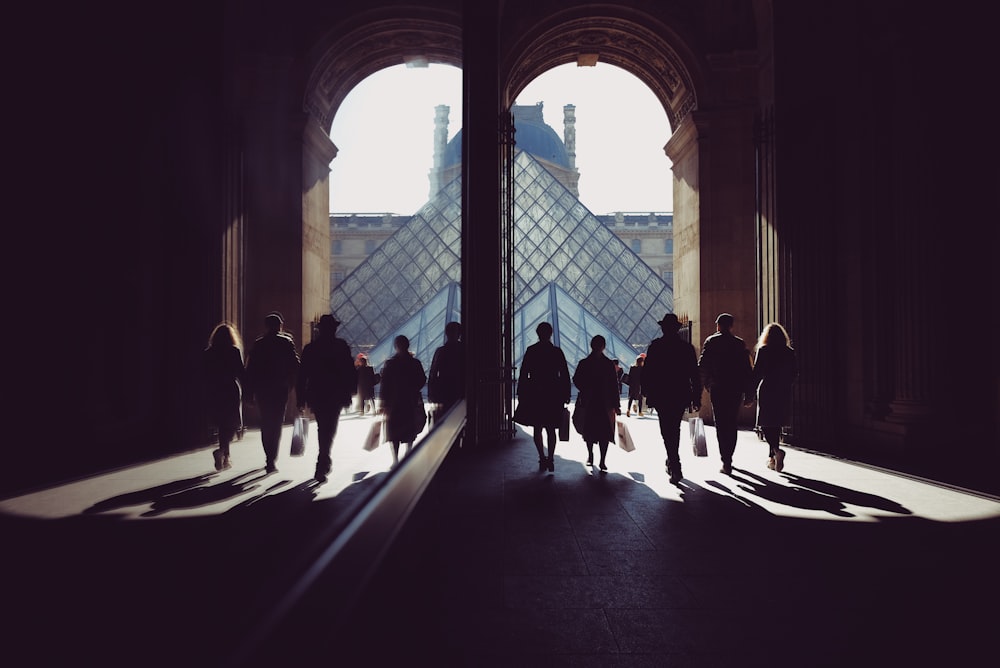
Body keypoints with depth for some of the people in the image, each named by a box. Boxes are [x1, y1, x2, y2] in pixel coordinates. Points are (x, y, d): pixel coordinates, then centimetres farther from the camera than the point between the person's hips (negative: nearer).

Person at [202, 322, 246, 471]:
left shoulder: (207, 353, 5)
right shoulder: (234, 351, -7)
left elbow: (205, 375, 8)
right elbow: (241, 373, -9)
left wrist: (207, 395, 17)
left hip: (213, 393, 4)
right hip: (231, 391, -4)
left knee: (222, 425, 14)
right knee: (233, 425, 4)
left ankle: (225, 459, 17)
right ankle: (221, 451, -18)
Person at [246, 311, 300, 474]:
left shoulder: (258, 344, 6)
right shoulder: (286, 342, -3)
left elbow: (250, 369, 5)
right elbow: (295, 365, -7)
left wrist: (251, 392, 9)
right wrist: (292, 385, 6)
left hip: (261, 390, 3)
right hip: (280, 389, -3)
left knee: (265, 424, 15)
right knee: (276, 424, -1)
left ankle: (269, 458, 23)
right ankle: (271, 460, -11)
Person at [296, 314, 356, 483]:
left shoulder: (309, 348, 3)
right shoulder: (341, 347, -5)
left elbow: (302, 376, 3)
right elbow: (350, 372, -6)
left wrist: (301, 400, 7)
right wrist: (348, 393, 5)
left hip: (315, 396, 3)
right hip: (335, 396, -3)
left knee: (322, 428, 19)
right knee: (329, 430, 1)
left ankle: (325, 462, 31)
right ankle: (321, 468, -10)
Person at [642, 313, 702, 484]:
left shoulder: (655, 346, -4)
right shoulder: (687, 347, 4)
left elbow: (646, 371, -5)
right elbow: (695, 375, 4)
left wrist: (646, 392, 6)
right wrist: (696, 398, 8)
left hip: (661, 395, -3)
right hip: (681, 395, 3)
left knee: (667, 431, -2)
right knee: (675, 429, 20)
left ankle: (676, 469, -12)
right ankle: (672, 461, 33)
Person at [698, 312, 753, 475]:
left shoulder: (711, 342, -1)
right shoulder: (740, 344, 6)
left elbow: (702, 366, -6)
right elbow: (747, 370, 4)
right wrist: (748, 395, 7)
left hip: (718, 389, -3)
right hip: (736, 390, 3)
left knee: (721, 426, -1)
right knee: (732, 425, 15)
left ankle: (726, 462, -10)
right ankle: (728, 458, 23)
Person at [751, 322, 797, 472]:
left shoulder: (763, 350, -6)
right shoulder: (789, 352, 5)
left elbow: (757, 373, -9)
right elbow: (794, 373, 10)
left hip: (767, 392, -4)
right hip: (784, 393, 4)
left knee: (765, 425, -1)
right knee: (776, 424, 13)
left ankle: (776, 450, -24)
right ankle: (772, 457, 19)